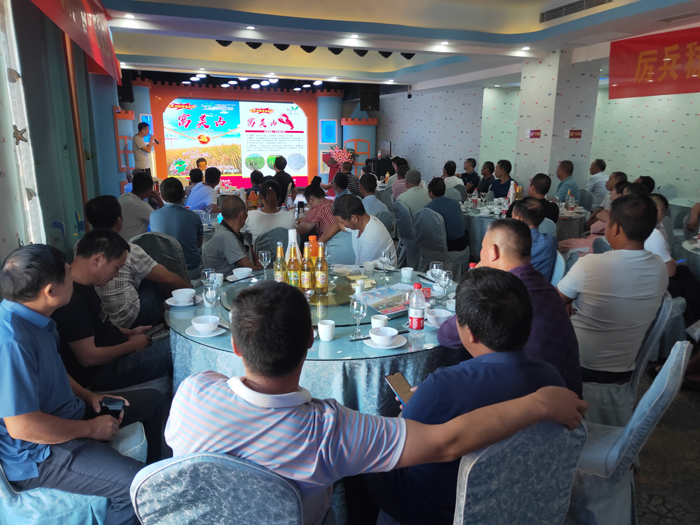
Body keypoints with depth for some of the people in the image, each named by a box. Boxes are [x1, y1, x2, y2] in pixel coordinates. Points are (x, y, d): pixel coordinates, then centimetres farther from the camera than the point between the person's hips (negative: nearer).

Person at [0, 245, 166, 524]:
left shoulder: (33, 318, 1)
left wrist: (89, 396, 5)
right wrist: (90, 428, -17)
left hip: (65, 413, 10)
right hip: (37, 454, -10)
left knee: (152, 401, 18)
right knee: (137, 486, -29)